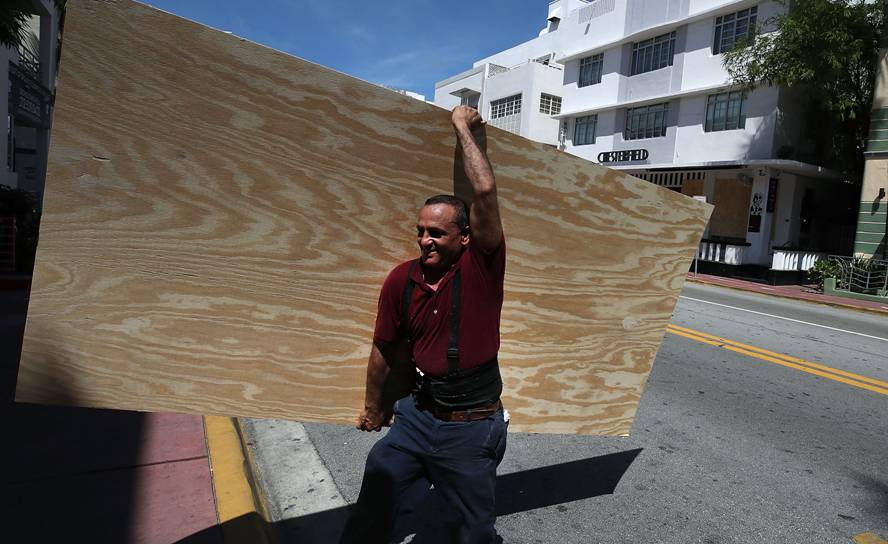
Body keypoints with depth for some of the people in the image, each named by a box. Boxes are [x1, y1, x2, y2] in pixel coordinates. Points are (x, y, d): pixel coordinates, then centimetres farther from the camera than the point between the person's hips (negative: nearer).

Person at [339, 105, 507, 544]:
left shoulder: (481, 266, -15)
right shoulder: (401, 280, -5)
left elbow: (485, 191, -30)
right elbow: (384, 350, 7)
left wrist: (463, 127, -17)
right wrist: (372, 407, 18)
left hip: (473, 428, -3)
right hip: (418, 414, 4)